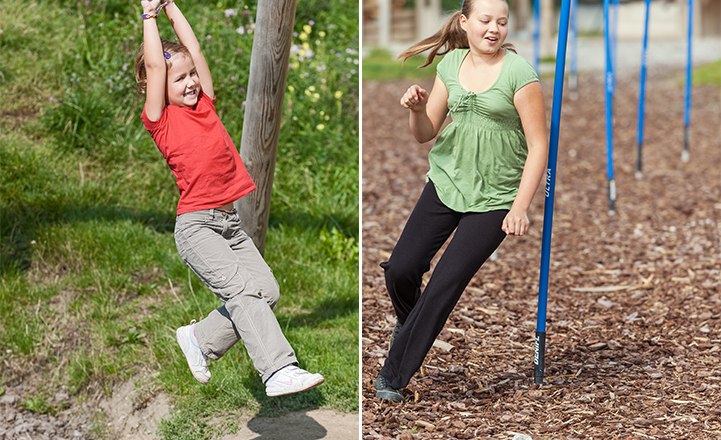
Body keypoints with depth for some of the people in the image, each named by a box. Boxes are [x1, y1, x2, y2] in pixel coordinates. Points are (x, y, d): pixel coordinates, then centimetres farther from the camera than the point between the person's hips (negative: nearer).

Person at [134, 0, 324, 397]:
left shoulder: (204, 105, 13)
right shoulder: (161, 119, -3)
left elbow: (194, 48, 13)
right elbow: (154, 64, -9)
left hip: (231, 221, 7)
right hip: (196, 226, -7)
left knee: (267, 290, -5)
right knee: (242, 289, -21)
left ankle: (200, 338, 13)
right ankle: (279, 371, -28)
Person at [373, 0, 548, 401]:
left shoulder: (519, 73, -13)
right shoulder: (451, 64, 3)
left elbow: (538, 146, -12)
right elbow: (425, 134, 8)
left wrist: (520, 208, -17)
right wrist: (417, 108, -14)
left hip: (494, 199, -5)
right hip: (446, 183, 5)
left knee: (445, 285, -6)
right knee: (400, 269, -1)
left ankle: (395, 375, 6)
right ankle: (410, 327, 32)